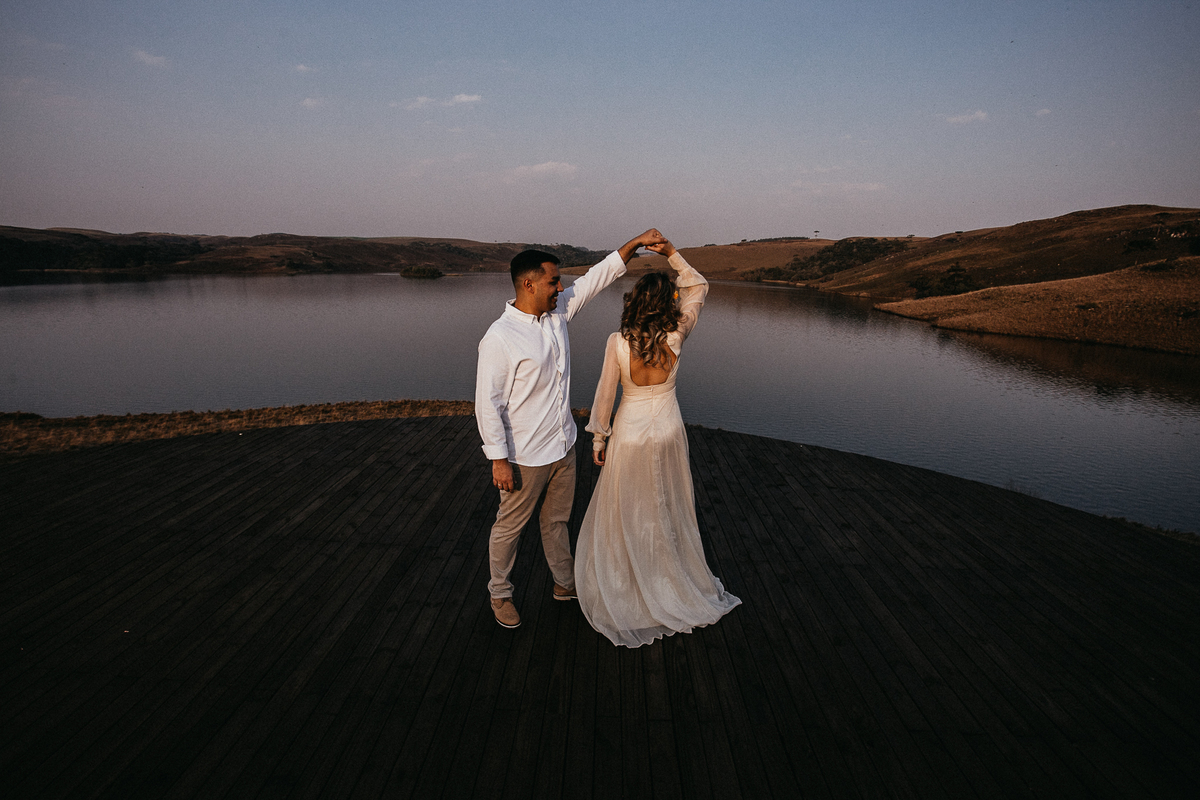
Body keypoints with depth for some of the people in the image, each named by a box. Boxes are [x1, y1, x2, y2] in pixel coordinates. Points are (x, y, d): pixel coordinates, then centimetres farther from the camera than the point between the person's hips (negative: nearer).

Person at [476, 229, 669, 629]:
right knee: (510, 526, 13)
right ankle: (499, 593, 35)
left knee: (557, 520, 24)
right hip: (525, 457, -7)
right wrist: (499, 460, -19)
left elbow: (598, 277, 6)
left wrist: (636, 242, -1)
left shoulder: (558, 311, -1)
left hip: (563, 446, 7)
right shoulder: (499, 338, -22)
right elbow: (488, 403, -20)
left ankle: (565, 583, 43)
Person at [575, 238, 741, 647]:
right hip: (668, 431, 2)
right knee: (667, 511, 20)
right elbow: (698, 289, 0)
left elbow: (605, 395, -10)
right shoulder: (675, 337, -15)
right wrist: (672, 254, -6)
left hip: (630, 434, -2)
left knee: (625, 516, 13)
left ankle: (623, 591, 29)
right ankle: (670, 585, 39)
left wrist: (598, 438, 3)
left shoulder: (617, 342, -19)